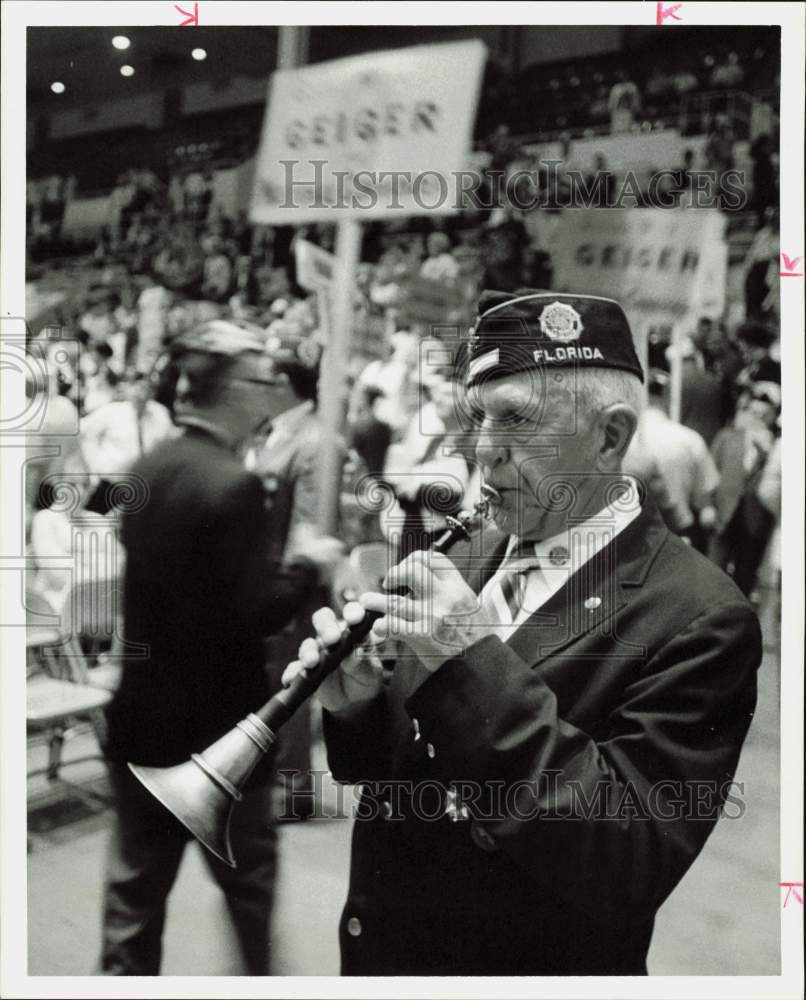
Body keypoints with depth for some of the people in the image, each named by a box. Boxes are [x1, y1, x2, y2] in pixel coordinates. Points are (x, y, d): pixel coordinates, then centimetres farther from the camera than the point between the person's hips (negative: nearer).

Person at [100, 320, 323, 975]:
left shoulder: (144, 469, 3)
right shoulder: (234, 484, -21)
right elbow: (253, 614, -23)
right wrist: (306, 566, -7)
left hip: (142, 715, 7)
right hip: (218, 723, -6)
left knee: (136, 883, 16)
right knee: (247, 872, 16)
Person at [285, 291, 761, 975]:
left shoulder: (698, 618, -21)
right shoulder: (468, 561, -2)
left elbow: (629, 872, -26)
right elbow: (397, 763, 5)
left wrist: (479, 669, -31)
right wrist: (358, 706, -17)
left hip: (530, 966, -5)